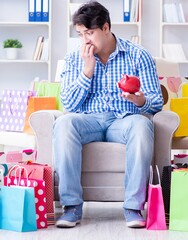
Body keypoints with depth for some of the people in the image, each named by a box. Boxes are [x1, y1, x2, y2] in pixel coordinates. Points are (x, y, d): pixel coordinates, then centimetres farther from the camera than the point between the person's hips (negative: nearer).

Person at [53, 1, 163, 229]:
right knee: (63, 123, -33)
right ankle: (72, 205, -31)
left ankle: (133, 205, -33)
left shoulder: (138, 56, 5)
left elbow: (156, 101, 1)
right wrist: (88, 69, -8)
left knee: (141, 125, -37)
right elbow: (69, 105, 2)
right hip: (88, 120, 1)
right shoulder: (74, 59, 10)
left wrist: (141, 101, -24)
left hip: (124, 120, -1)